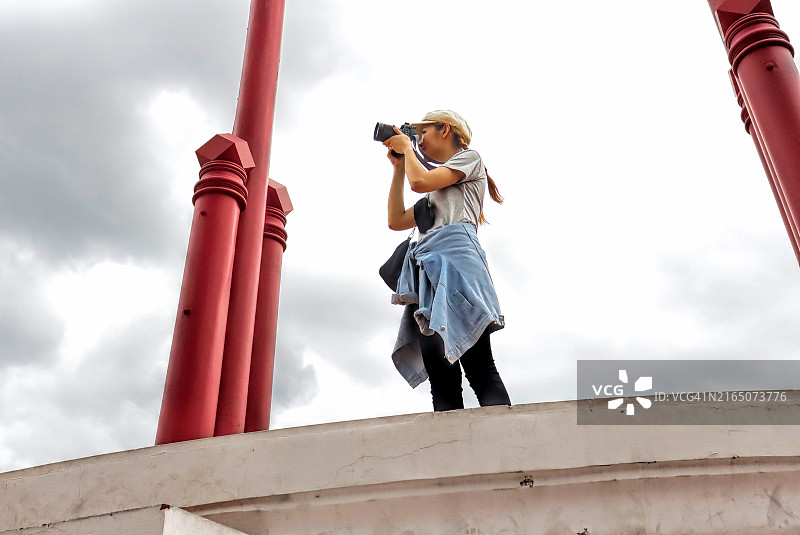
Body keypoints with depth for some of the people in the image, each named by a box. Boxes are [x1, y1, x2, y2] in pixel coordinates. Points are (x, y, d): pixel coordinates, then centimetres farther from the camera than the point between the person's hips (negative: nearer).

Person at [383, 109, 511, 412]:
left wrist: (406, 147, 18)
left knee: (478, 366, -21)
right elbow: (396, 221, 28)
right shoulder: (436, 190, 38)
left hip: (454, 254, -8)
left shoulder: (469, 158, 16)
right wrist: (398, 166, 32)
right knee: (438, 371, -10)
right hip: (425, 267, 8)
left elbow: (419, 182, -1)